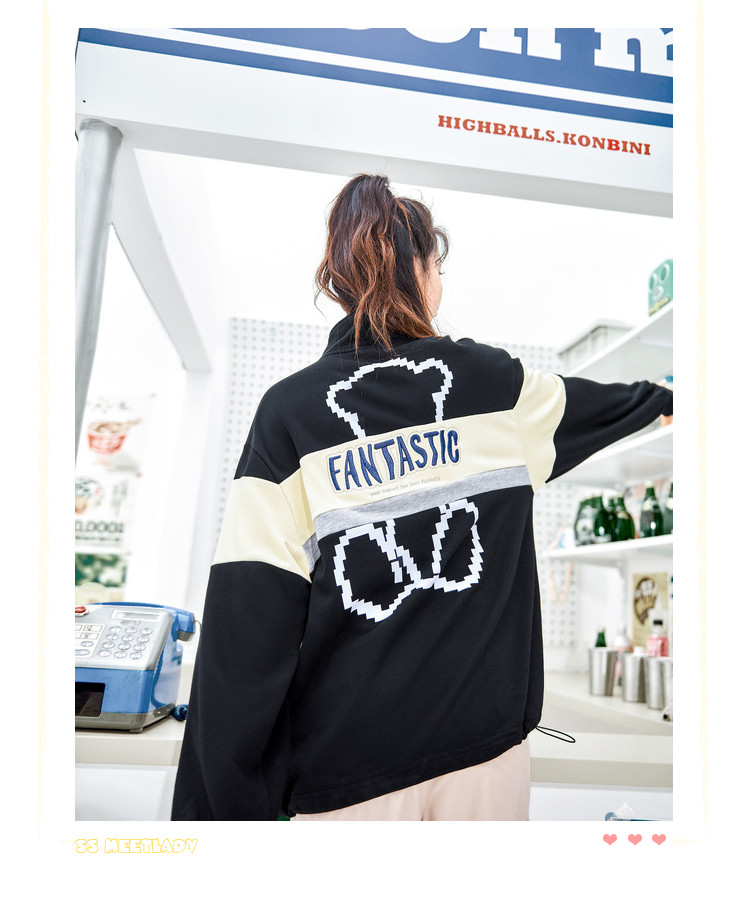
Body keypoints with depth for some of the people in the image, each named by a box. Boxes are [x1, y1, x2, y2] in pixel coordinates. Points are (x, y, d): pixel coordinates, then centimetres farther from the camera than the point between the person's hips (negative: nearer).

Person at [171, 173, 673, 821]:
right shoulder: (486, 377, -4)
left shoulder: (286, 411, -9)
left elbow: (249, 612, -11)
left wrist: (226, 799, -1)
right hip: (487, 726, 2)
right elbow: (592, 404, 17)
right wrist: (663, 398, 40)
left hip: (348, 754, 0)